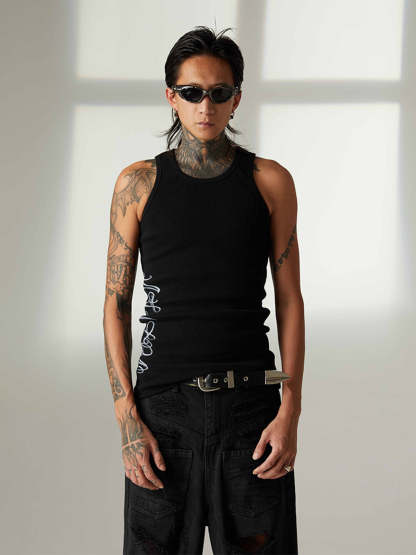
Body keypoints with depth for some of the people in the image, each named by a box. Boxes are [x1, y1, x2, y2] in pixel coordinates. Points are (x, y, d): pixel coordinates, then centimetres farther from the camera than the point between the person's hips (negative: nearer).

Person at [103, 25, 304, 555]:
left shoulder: (270, 181, 5)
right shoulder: (138, 183, 4)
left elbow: (290, 299, 5)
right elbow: (116, 304, 3)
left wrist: (290, 412, -5)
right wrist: (128, 422, -6)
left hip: (251, 407, 0)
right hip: (164, 405, 0)